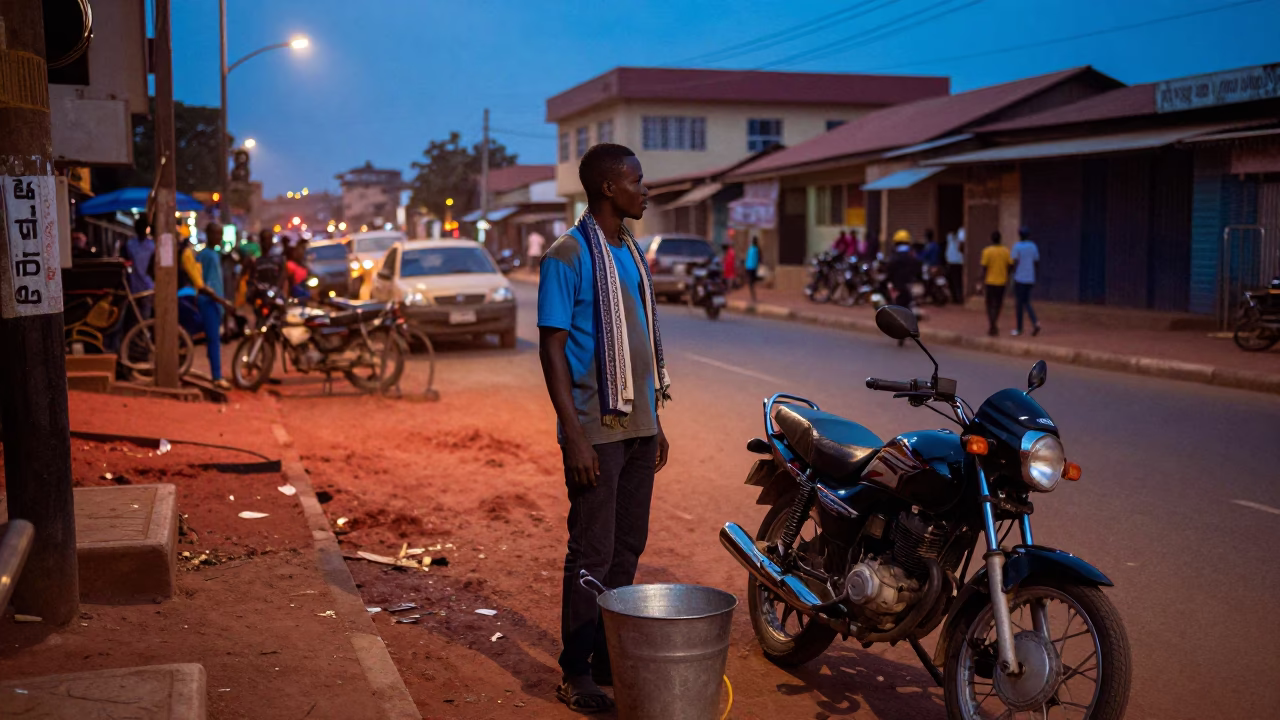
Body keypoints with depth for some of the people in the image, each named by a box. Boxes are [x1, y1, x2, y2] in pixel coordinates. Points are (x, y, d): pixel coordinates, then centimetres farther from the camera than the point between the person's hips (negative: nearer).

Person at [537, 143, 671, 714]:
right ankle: (578, 674, 11)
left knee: (628, 548, 13)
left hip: (638, 426, 8)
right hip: (597, 430, -8)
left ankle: (611, 660, 26)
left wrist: (655, 421, 17)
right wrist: (574, 435, -18)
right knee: (592, 554, -1)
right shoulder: (568, 255, -11)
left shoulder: (633, 253, 13)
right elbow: (552, 347, -13)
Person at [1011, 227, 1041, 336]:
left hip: (1020, 278, -5)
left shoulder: (1017, 246, -8)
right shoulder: (1033, 246, 7)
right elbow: (1037, 262, 10)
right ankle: (1035, 322, -8)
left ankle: (1019, 328, 8)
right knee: (1026, 303, 13)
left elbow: (1015, 262, -14)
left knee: (1019, 303, 3)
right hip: (1030, 279, 5)